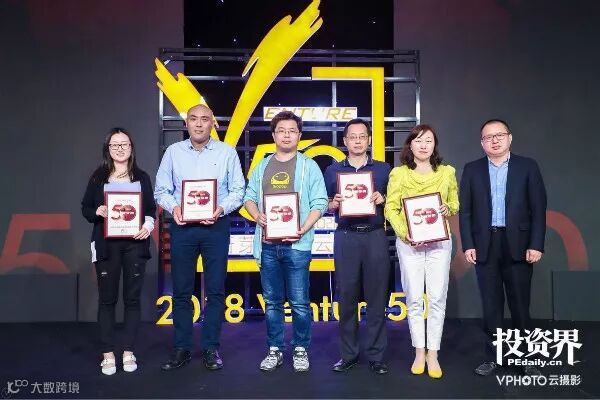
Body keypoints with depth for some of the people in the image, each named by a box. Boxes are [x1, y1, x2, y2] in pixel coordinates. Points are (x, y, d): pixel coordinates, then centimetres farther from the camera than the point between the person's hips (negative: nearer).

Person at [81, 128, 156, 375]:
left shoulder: (141, 177, 9)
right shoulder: (98, 177, 7)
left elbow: (151, 209, 10)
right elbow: (85, 208, 8)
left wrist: (148, 226, -9)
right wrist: (97, 212, -13)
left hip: (135, 244, 1)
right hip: (106, 244, 0)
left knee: (132, 298, 5)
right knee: (107, 298, 3)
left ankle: (129, 353, 16)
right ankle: (108, 354, 14)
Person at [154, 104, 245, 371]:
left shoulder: (227, 152, 3)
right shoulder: (173, 151, 6)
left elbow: (238, 190, 1)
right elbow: (161, 189, 6)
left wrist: (221, 209, -16)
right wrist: (173, 207, -14)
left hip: (216, 227, -1)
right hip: (182, 227, 1)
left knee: (215, 290, 4)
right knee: (181, 290, 6)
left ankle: (211, 349, 16)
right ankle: (182, 349, 18)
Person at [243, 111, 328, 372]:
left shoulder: (309, 166, 2)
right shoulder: (262, 167, 14)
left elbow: (319, 203, -3)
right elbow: (249, 197, 14)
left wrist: (303, 230, -17)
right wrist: (257, 216, -8)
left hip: (296, 244, -3)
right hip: (267, 243, 4)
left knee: (299, 302, 1)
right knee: (272, 301, 11)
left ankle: (301, 350, 17)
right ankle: (274, 350, 22)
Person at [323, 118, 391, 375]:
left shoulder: (383, 169, 10)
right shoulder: (333, 170, 10)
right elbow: (324, 206, 11)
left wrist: (383, 199, -9)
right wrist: (334, 204, -9)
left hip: (375, 236, 0)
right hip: (346, 237, 0)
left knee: (376, 297, 1)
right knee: (346, 297, 3)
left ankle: (376, 355, 11)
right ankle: (348, 354, 14)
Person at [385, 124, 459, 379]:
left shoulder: (447, 172, 8)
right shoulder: (399, 173, 2)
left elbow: (456, 203, 15)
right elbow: (391, 208, 0)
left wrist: (448, 209, -8)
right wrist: (404, 232, -14)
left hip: (439, 241, 1)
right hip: (409, 242, -1)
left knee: (437, 298, 1)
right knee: (414, 298, 3)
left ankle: (433, 353, 12)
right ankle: (419, 353, 16)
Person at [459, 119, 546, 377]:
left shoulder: (527, 166, 3)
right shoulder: (472, 170, 6)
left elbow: (538, 208, 0)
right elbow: (465, 211, 4)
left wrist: (536, 245, -8)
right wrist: (468, 245, -4)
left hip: (518, 245, -1)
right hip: (485, 246, 1)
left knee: (520, 304, 6)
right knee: (491, 304, 7)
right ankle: (493, 356, 18)